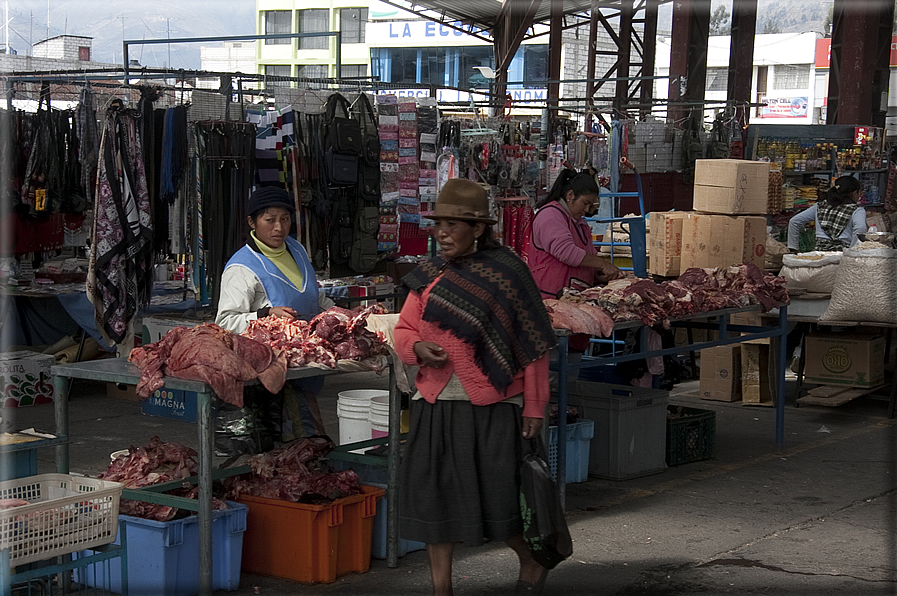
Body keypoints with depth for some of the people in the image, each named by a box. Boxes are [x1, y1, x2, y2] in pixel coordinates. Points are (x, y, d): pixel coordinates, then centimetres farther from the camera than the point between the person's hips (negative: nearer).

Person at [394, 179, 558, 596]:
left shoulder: (506, 272, -7)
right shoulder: (429, 274, 7)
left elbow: (533, 346, -5)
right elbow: (403, 329, 15)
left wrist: (534, 407, -6)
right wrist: (417, 348, -8)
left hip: (491, 408, -5)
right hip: (436, 405, 5)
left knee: (496, 497, -1)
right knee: (433, 495, 7)